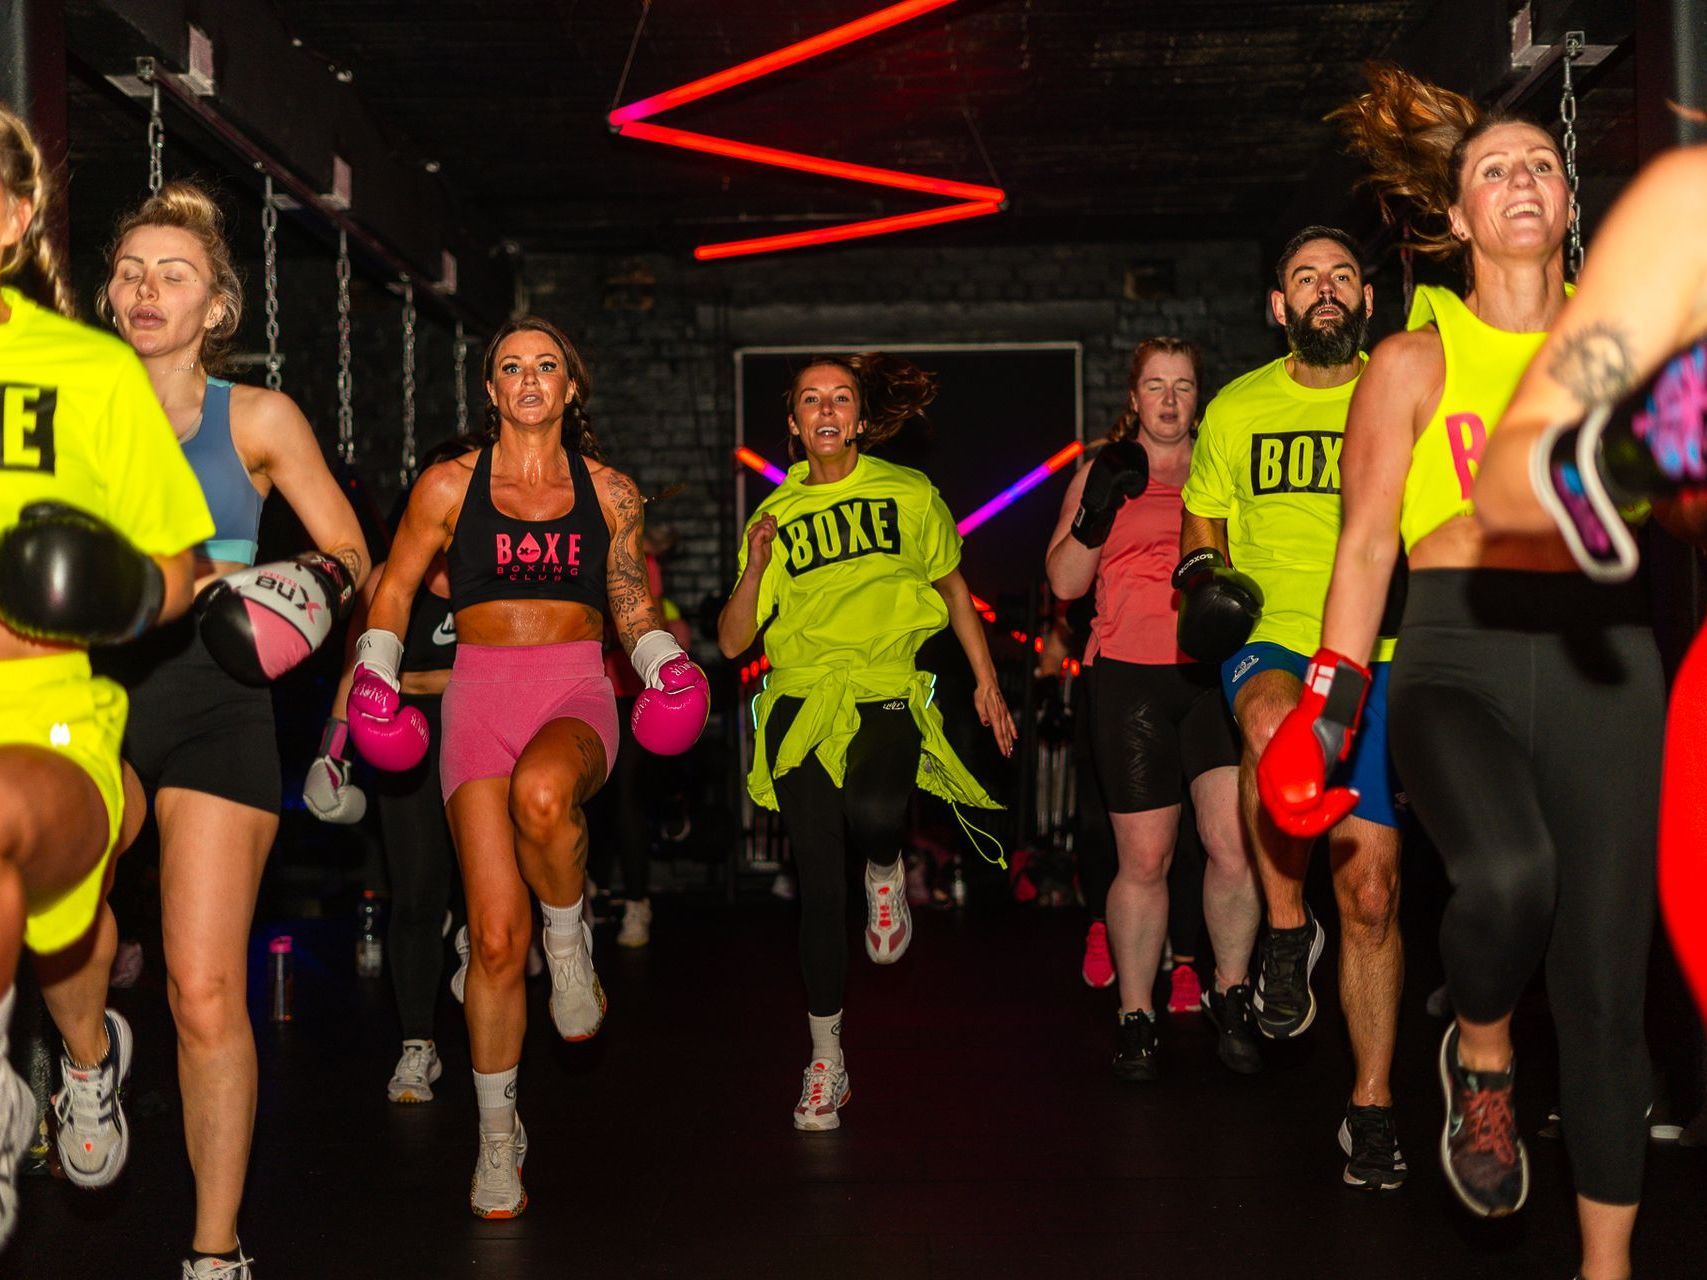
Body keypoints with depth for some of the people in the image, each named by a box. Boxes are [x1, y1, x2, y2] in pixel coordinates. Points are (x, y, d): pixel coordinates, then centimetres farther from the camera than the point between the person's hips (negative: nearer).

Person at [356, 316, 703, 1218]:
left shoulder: (609, 491, 11)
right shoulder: (449, 485, 8)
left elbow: (631, 600, 20)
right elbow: (394, 587, 17)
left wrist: (663, 662, 2)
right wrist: (375, 671, 3)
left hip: (576, 688, 0)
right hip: (479, 689, 0)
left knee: (542, 793, -40)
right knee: (494, 935, -5)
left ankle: (568, 938, -9)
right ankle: (497, 1132, 12)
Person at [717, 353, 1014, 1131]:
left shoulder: (909, 495, 5)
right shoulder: (775, 515, 8)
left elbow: (952, 586, 19)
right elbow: (733, 641, 6)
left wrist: (986, 681, 15)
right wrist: (756, 568, -11)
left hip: (886, 694, -1)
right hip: (802, 702, 2)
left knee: (874, 813, -34)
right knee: (819, 890, 1)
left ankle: (886, 875, 5)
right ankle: (826, 1060, 17)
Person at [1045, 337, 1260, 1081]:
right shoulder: (1102, 473, 12)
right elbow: (1065, 582, 4)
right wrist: (1099, 509, -10)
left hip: (1215, 670, 1)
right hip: (1129, 677, -1)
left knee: (1234, 844, -11)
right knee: (1144, 860, 1)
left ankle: (1230, 997, 11)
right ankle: (1135, 1017, 16)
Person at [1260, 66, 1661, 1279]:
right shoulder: (1413, 361, 9)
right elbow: (1366, 543, 6)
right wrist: (1323, 715, 0)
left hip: (1601, 657, 2)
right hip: (1456, 657, -2)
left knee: (1605, 980, 2)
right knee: (1508, 872, -32)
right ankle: (1482, 1057, 3)